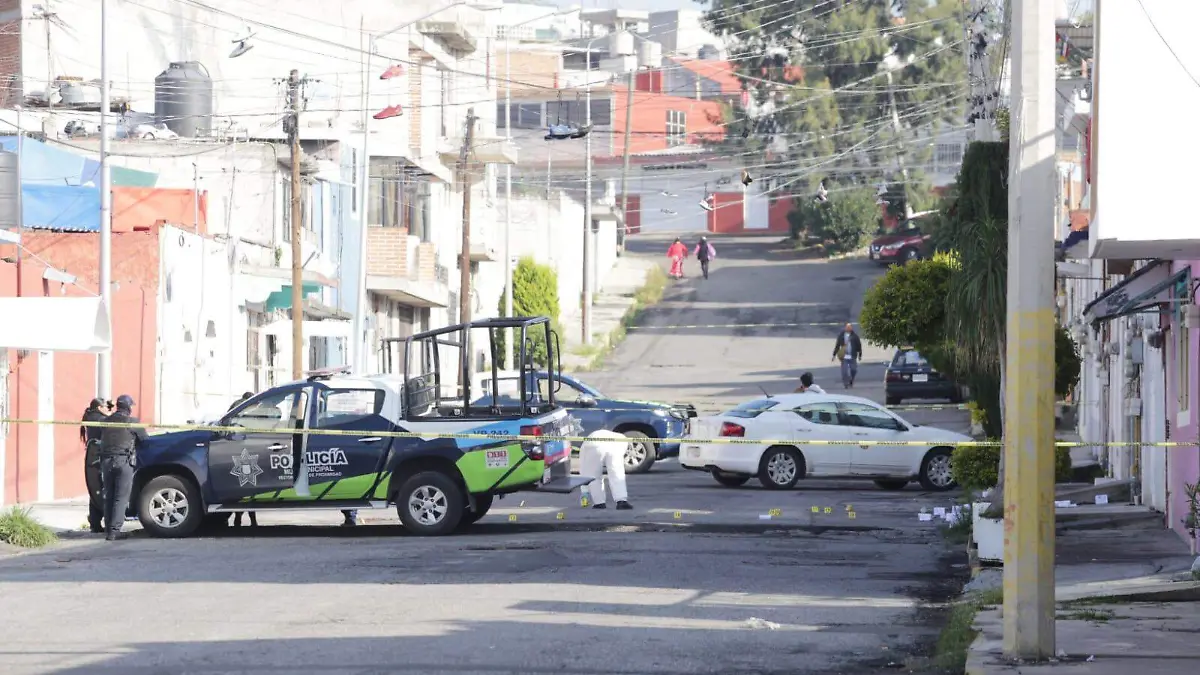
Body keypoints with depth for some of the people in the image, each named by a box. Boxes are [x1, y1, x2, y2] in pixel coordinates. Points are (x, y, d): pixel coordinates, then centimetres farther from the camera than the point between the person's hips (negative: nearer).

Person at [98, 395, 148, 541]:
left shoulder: (107, 421, 13)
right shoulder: (132, 421, -2)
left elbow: (102, 440, 17)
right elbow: (145, 440, 3)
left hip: (106, 460, 5)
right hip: (123, 460, -5)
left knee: (109, 497, 12)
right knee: (121, 497, -4)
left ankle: (108, 529, 11)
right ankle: (114, 530, -11)